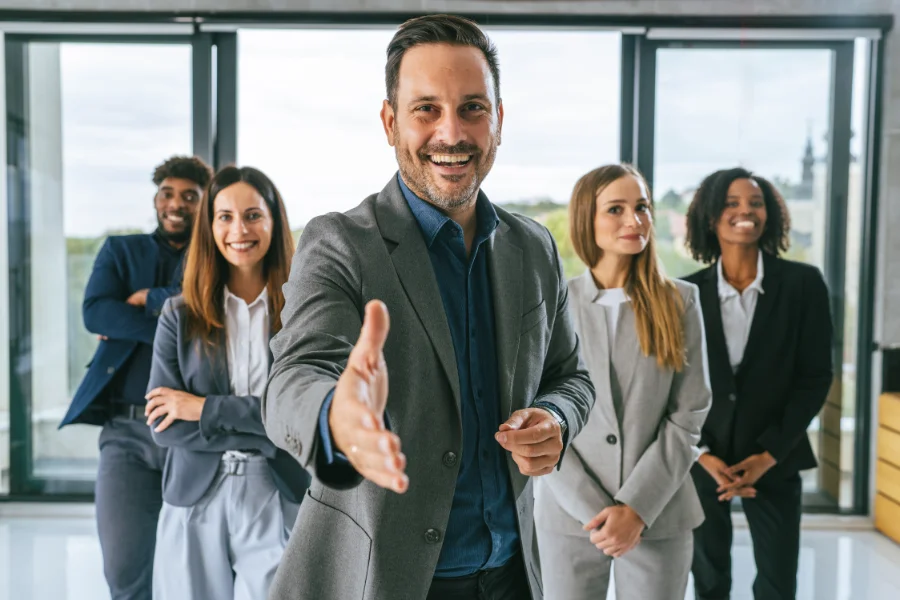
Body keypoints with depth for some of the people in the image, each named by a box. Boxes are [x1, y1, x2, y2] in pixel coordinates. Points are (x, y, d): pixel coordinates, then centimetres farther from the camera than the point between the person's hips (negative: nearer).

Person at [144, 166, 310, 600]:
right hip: (195, 503, 2)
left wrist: (204, 408, -12)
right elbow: (163, 425, -5)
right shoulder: (180, 315, 2)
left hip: (278, 502, -2)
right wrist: (269, 432, -13)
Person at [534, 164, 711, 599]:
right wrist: (593, 509, -10)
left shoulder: (680, 301, 1)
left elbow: (688, 416, -3)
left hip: (659, 516, 1)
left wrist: (636, 507, -10)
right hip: (569, 515, 0)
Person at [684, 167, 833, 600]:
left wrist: (768, 455, -10)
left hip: (774, 459, -1)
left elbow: (816, 376, -5)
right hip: (701, 460, 1)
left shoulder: (803, 284, -5)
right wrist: (703, 454, -9)